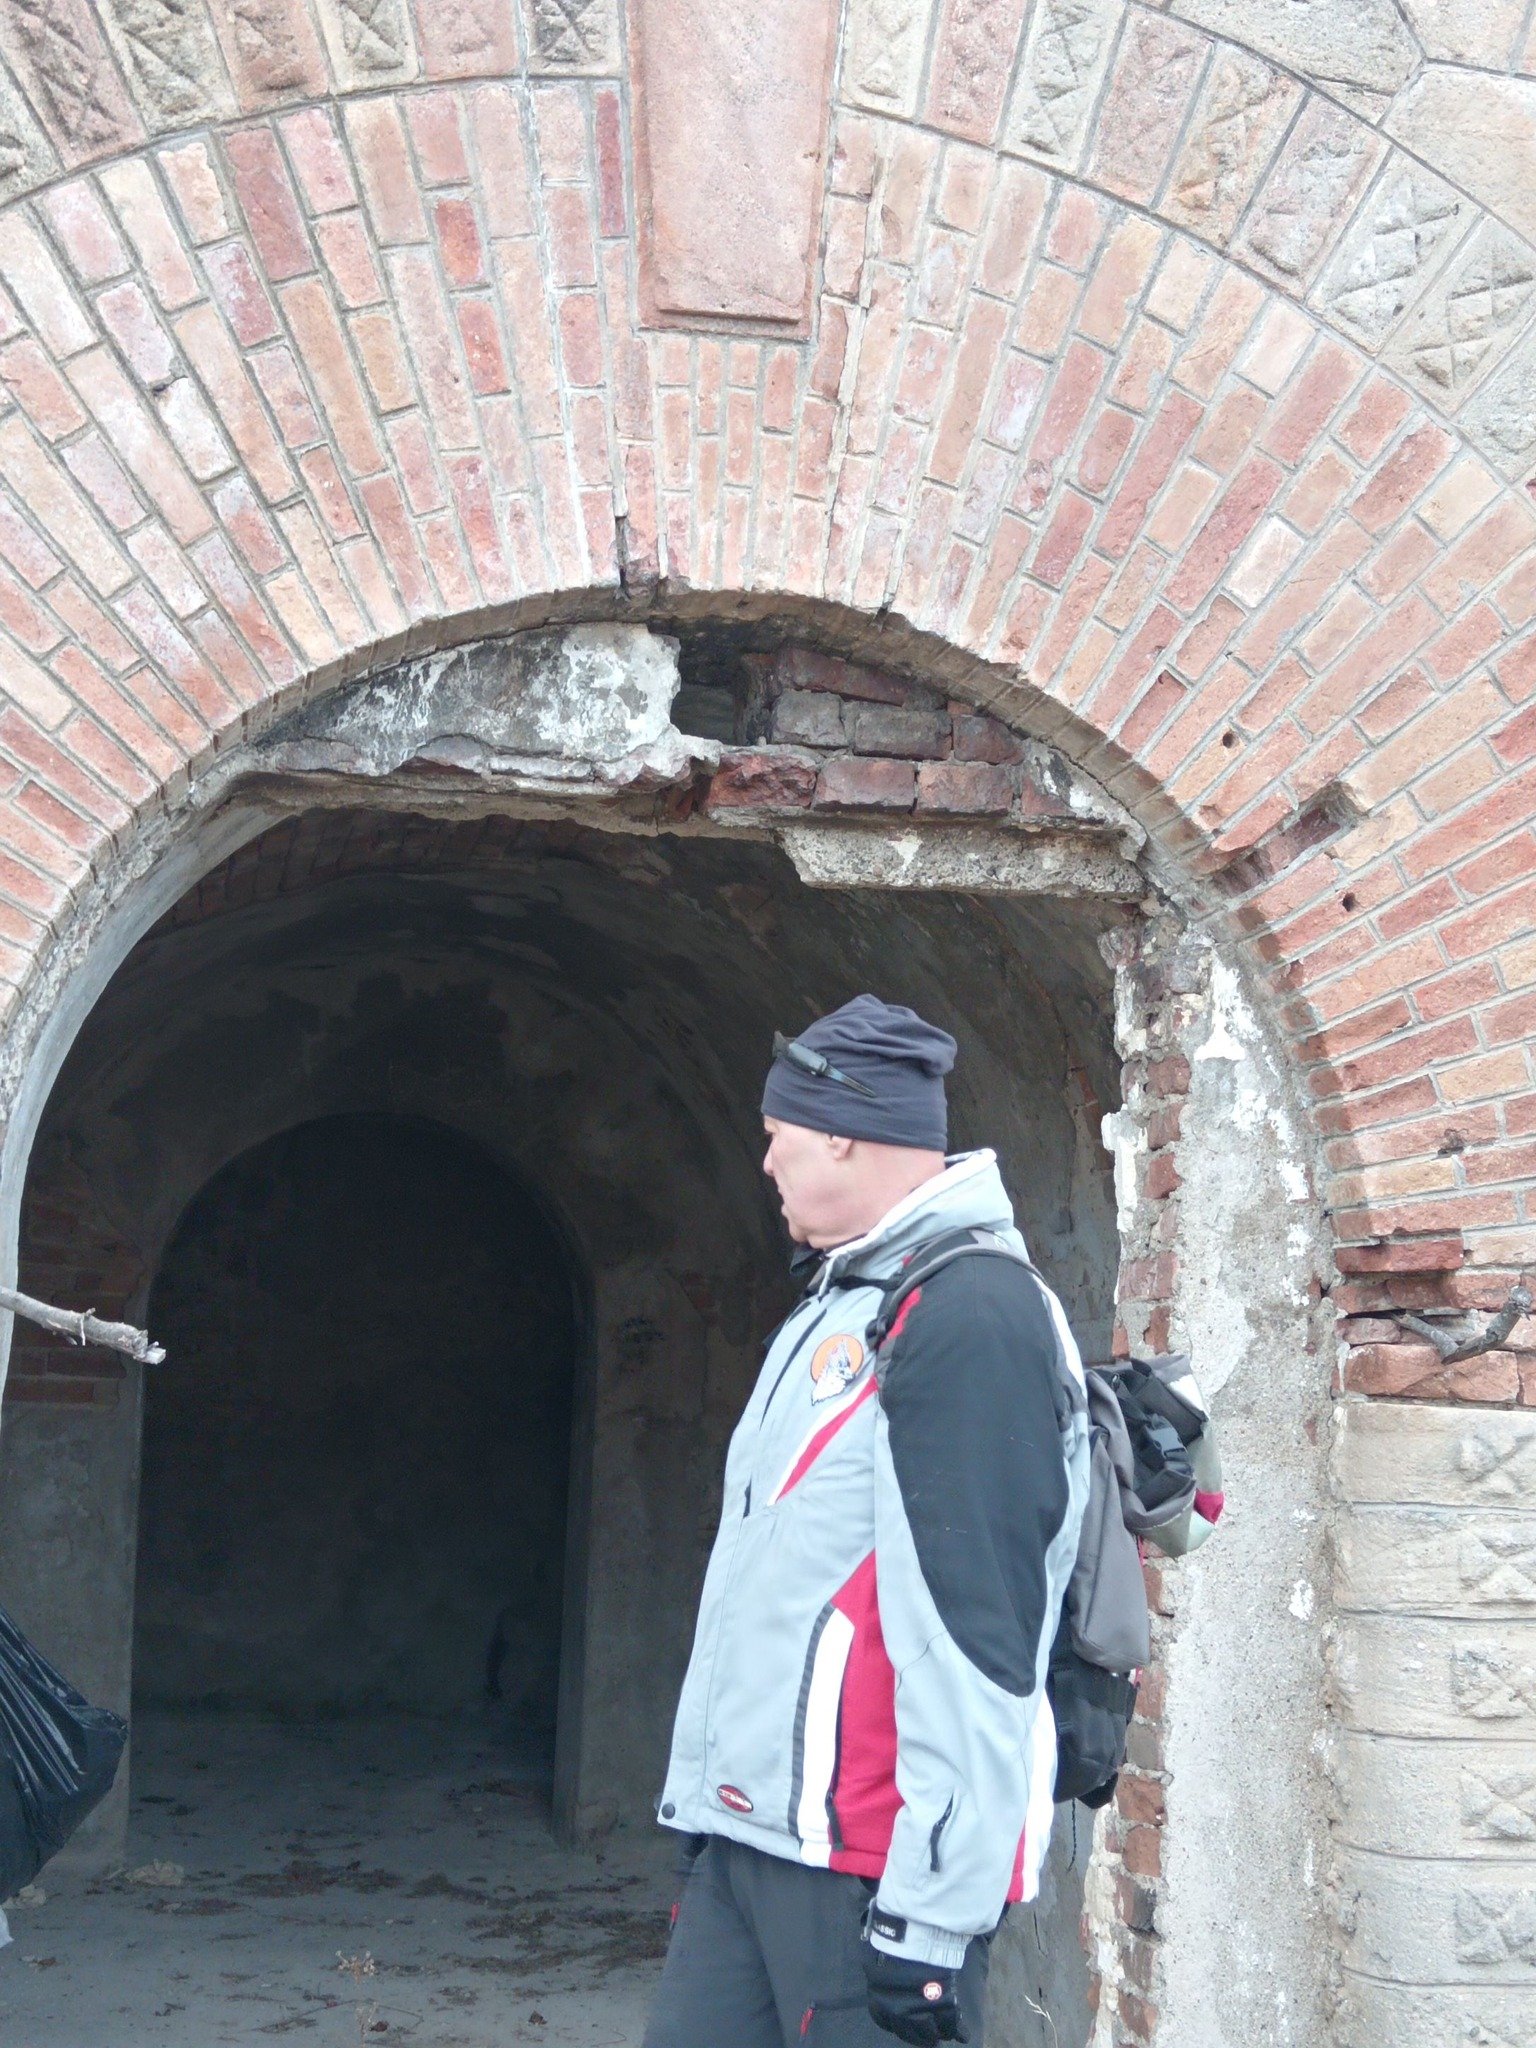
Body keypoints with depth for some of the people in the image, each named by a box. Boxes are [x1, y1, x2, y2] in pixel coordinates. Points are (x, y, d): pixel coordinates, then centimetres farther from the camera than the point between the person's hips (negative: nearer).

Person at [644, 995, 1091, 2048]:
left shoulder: (970, 1316, -15)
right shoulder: (837, 1301, 18)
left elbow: (973, 1630, -21)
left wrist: (932, 1914, -22)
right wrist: (705, 1800, 22)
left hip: (866, 1870, -9)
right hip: (750, 1835, 9)